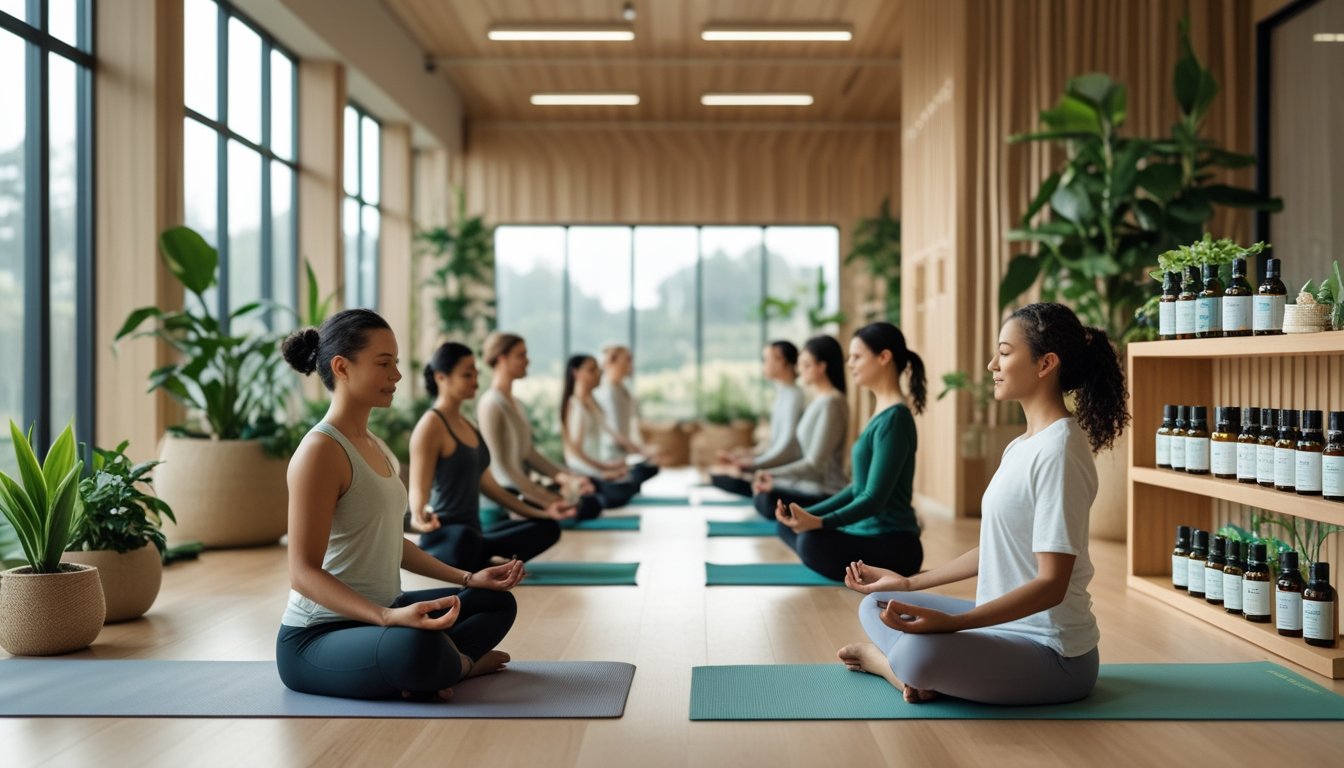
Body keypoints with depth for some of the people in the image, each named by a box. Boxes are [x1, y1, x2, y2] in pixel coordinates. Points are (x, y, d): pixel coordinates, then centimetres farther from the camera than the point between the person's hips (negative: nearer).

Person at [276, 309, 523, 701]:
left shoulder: (375, 447, 11)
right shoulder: (320, 451, -18)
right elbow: (303, 573, -23)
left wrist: (468, 577, 15)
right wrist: (389, 617, -35)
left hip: (375, 615, 10)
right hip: (316, 638, -10)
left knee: (498, 602, 19)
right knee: (417, 644, -42)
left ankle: (433, 668, -6)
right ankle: (459, 663, -8)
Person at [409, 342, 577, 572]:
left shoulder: (467, 425, 18)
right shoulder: (431, 425, -10)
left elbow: (486, 484, 23)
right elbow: (419, 489, -18)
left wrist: (542, 511, 23)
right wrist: (419, 516, -42)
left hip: (472, 533, 10)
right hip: (445, 537, -10)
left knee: (547, 527, 14)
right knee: (463, 540, -45)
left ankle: (480, 558, -3)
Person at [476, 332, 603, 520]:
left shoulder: (513, 403, 13)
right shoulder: (491, 404, -14)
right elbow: (502, 465, -17)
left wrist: (566, 477, 4)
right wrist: (548, 499, -16)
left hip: (524, 485, 9)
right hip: (507, 493, -9)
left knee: (592, 502, -2)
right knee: (585, 507, -18)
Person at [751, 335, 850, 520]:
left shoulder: (831, 403, -17)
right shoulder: (819, 400, 12)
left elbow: (814, 464, -18)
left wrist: (773, 475, -17)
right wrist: (773, 478, 9)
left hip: (827, 494, -9)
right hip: (815, 486, 9)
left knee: (767, 501, -21)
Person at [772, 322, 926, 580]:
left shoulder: (894, 417, -17)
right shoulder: (882, 412, 13)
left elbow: (875, 498, -22)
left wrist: (820, 522, -34)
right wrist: (808, 514, 11)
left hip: (894, 543, -10)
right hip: (871, 533, 10)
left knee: (812, 542, -34)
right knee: (787, 525, 16)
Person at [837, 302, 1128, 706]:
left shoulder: (1059, 450, -20)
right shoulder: (1021, 446, 10)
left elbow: (1052, 584, -24)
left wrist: (950, 622, -32)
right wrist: (908, 583, 18)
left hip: (1054, 654, -10)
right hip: (1006, 624, 10)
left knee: (918, 653, -34)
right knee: (875, 605, 16)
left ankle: (885, 659, -2)